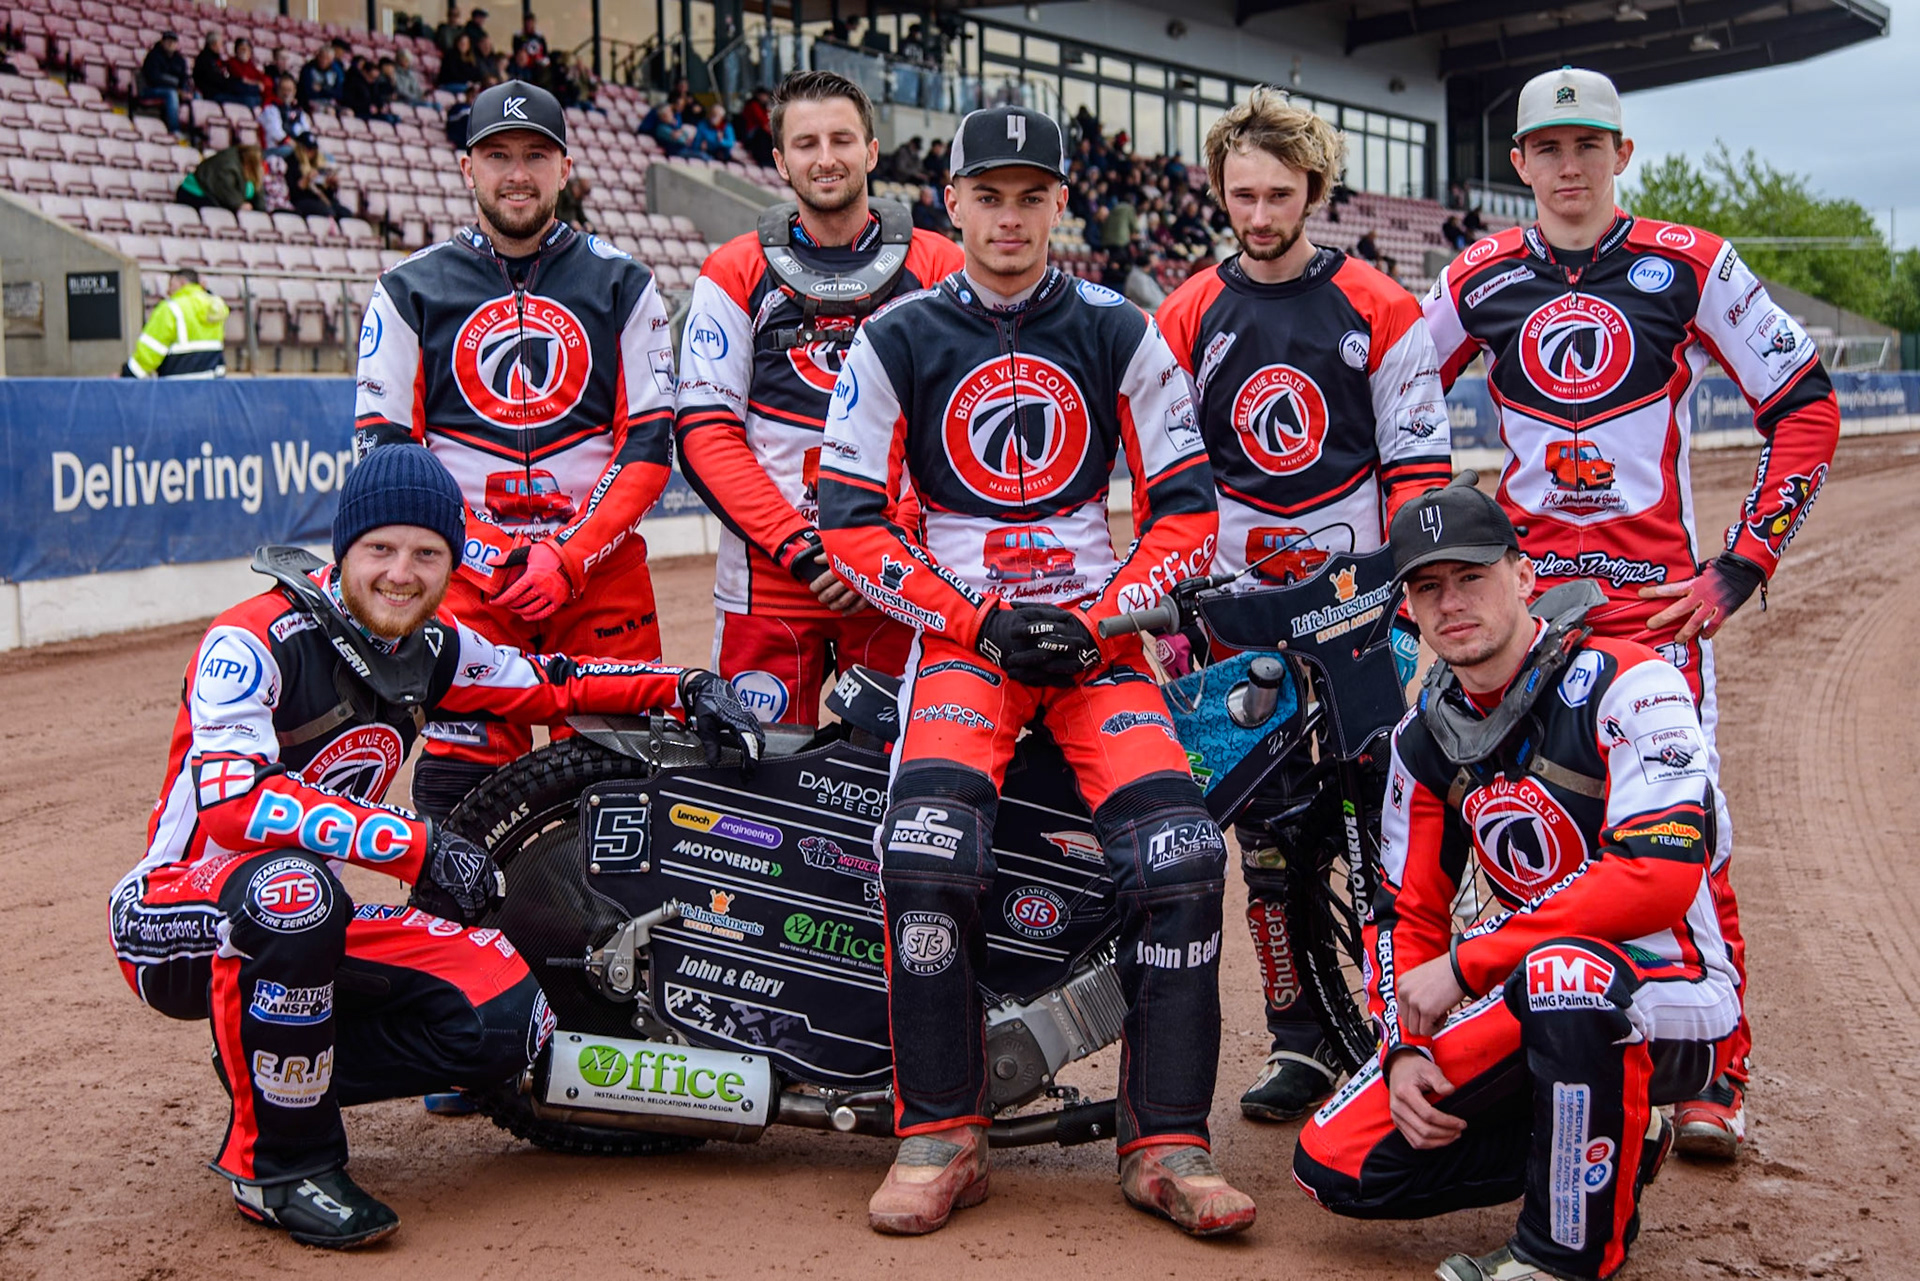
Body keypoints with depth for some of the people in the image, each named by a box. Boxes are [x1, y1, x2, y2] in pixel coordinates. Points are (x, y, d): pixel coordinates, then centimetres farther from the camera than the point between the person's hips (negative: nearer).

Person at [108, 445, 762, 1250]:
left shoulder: (432, 648, 2)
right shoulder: (252, 643, -19)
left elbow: (549, 685, 15)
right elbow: (233, 801, -34)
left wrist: (687, 687, 0)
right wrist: (414, 845, -38)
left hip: (306, 920, 6)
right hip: (173, 913, -6)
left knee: (507, 1017, -13)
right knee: (293, 888, -41)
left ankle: (278, 1072, 6)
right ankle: (276, 1161, -21)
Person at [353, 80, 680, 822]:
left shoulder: (621, 285, 10)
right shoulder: (409, 291, 9)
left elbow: (649, 446, 4)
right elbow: (385, 452, 4)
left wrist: (572, 559, -9)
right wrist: (483, 554, -9)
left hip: (601, 568, 1)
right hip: (463, 572, 0)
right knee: (460, 782, -8)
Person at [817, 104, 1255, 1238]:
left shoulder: (1120, 334, 8)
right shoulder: (898, 340, 5)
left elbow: (1186, 510, 7)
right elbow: (851, 521, 3)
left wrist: (1099, 620, -7)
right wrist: (977, 621, -7)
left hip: (1098, 632, 1)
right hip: (958, 632, -1)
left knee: (1181, 847, -21)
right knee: (928, 849, -27)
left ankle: (1166, 1144, -9)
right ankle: (942, 1141, -14)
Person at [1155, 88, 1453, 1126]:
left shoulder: (1378, 309, 3)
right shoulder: (1185, 320, 8)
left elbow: (1417, 457, 2)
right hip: (1242, 601, 1)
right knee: (1268, 827, 0)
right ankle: (1297, 1038, 8)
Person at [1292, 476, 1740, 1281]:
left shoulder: (1626, 684, -16)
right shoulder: (1424, 737, 6)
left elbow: (1660, 874, -28)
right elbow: (1404, 911, 11)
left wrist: (1465, 965, -23)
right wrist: (1404, 1047, -8)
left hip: (1668, 1004, -7)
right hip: (1541, 1006, 7)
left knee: (1568, 964, -41)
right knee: (1335, 1164, -6)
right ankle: (1610, 1146, 10)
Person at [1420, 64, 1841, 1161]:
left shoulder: (1691, 267, 0)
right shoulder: (1479, 281, 7)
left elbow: (1807, 408, 2)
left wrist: (1744, 565, -4)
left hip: (1658, 593, -2)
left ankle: (1715, 1078, 5)